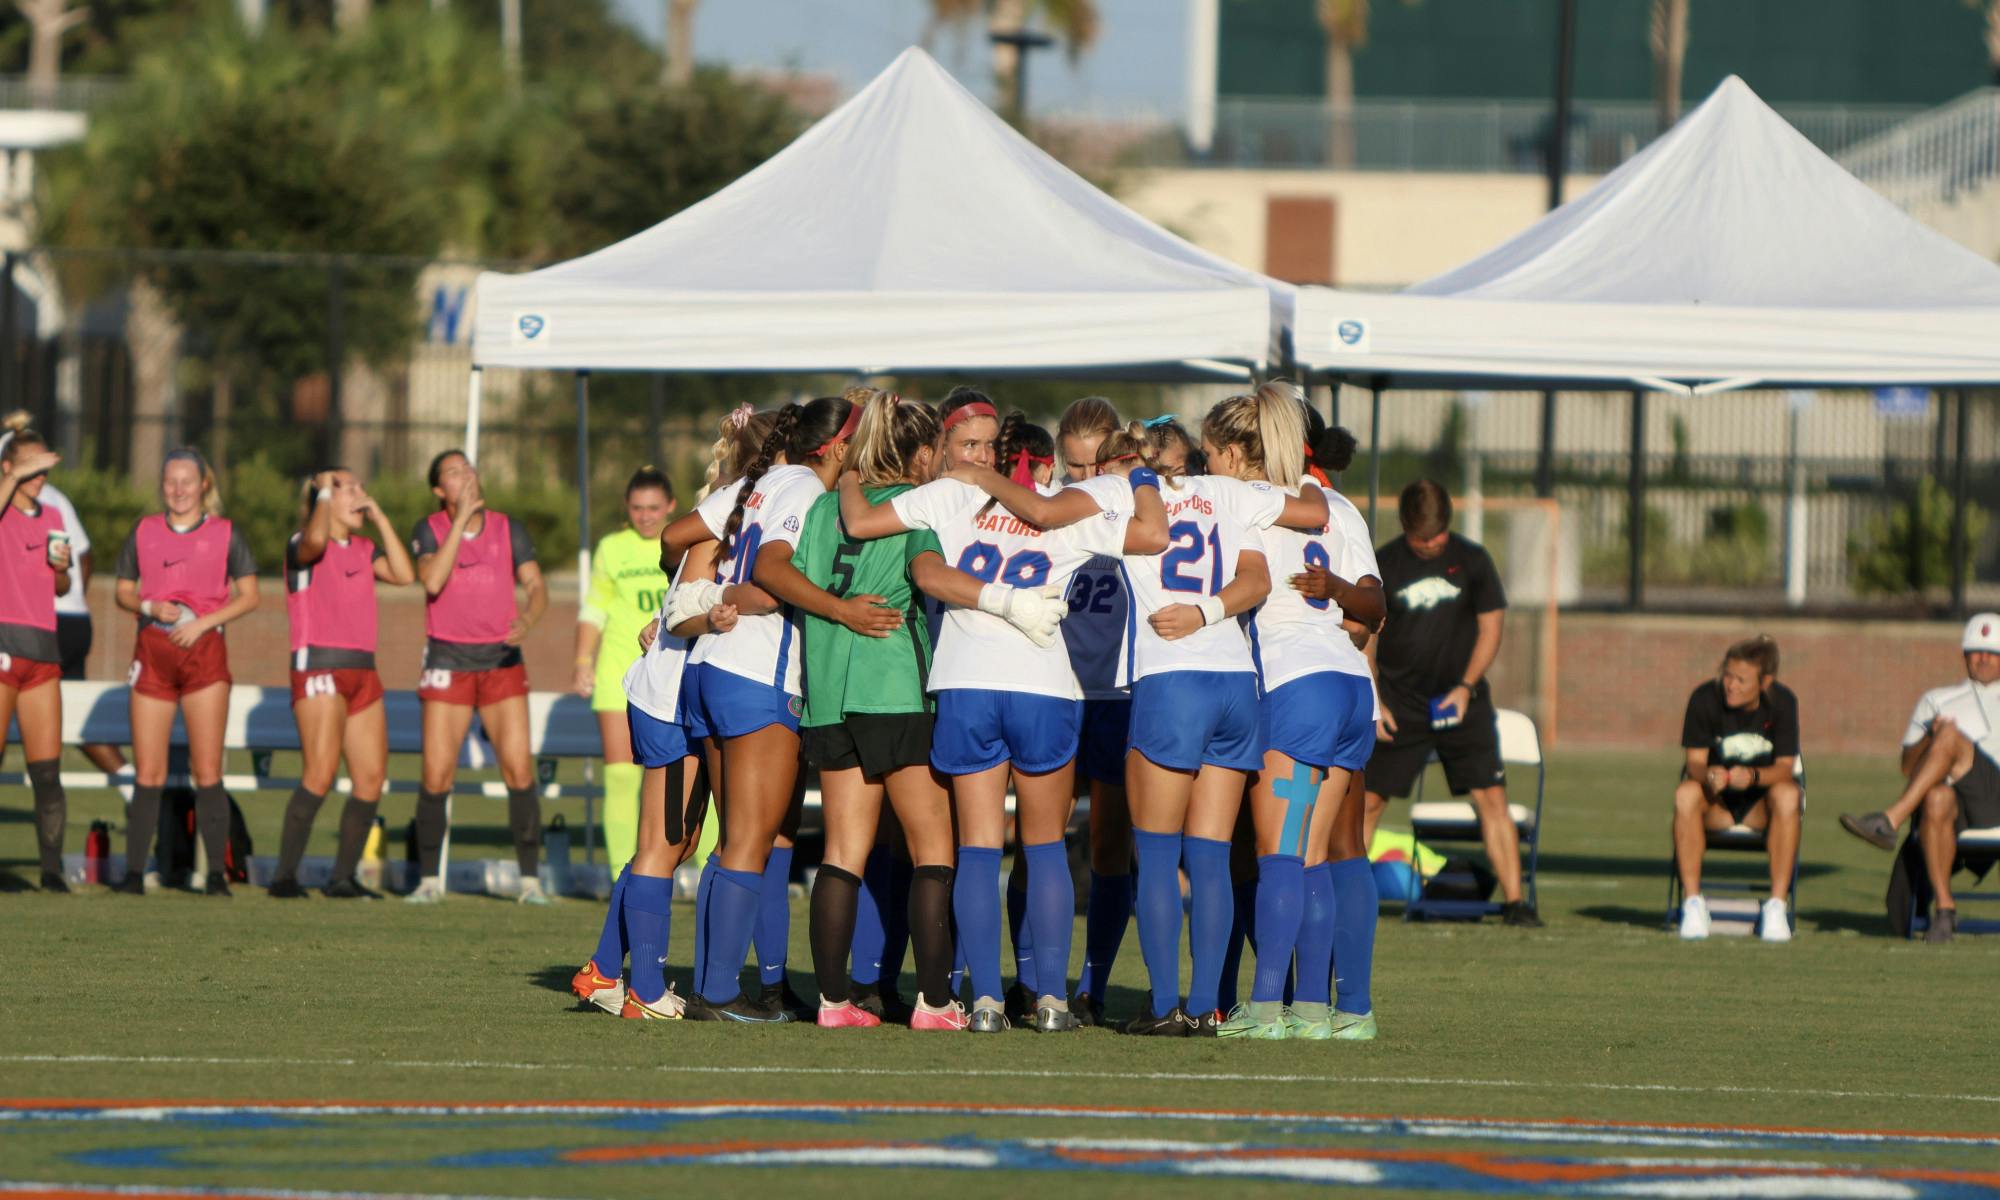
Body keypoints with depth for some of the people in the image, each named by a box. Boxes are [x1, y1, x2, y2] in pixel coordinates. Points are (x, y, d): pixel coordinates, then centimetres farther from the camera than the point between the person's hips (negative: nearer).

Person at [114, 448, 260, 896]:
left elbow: (249, 597, 5)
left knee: (207, 773, -6)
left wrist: (203, 622, -8)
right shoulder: (144, 532, 11)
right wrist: (151, 608, -6)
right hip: (153, 652, 2)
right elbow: (123, 593, 15)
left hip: (204, 651, -2)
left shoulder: (225, 534, 6)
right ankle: (134, 872, 4)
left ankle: (217, 873, -4)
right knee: (147, 774, -1)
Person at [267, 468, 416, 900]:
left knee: (371, 778, 1)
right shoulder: (300, 546, -2)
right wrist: (323, 491, -11)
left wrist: (379, 517, 7)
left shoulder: (362, 548, 20)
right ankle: (285, 875, -15)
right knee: (320, 772, -18)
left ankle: (343, 877, 8)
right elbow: (314, 540, -26)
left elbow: (404, 575, 5)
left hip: (362, 670, 8)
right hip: (319, 667, -8)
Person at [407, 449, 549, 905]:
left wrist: (527, 620, -20)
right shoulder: (429, 531, -1)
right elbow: (432, 581, -19)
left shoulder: (508, 529, 4)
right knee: (437, 777, -5)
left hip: (502, 661, 1)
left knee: (519, 770, -9)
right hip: (448, 660, -1)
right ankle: (429, 879, 7)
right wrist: (462, 518, -18)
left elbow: (536, 587, 2)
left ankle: (530, 879, -4)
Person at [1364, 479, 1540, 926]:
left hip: (1462, 700, 0)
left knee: (1492, 797, -8)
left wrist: (1466, 687, -9)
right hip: (1399, 702, 0)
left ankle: (1514, 901, -6)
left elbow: (1491, 627, 3)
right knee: (1368, 800, -2)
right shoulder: (1383, 566, -3)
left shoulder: (1472, 560, -1)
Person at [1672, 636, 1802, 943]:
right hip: (1716, 804, 0)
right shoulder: (1705, 698, -13)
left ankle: (1777, 904, -31)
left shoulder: (1782, 702, -13)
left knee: (1788, 796, -34)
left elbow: (1784, 768, -15)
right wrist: (1708, 776, -38)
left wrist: (1752, 776, -36)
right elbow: (1695, 762, -13)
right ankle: (1693, 902, -29)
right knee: (1685, 794, -33)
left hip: (1760, 803, 0)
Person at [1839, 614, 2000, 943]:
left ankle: (1889, 821, -41)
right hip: (1955, 799, 1)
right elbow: (1908, 766, 16)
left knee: (1951, 738, -28)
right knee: (1936, 799, -38)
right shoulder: (1937, 701, 26)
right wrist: (1930, 738, -5)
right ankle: (1943, 908, -34)